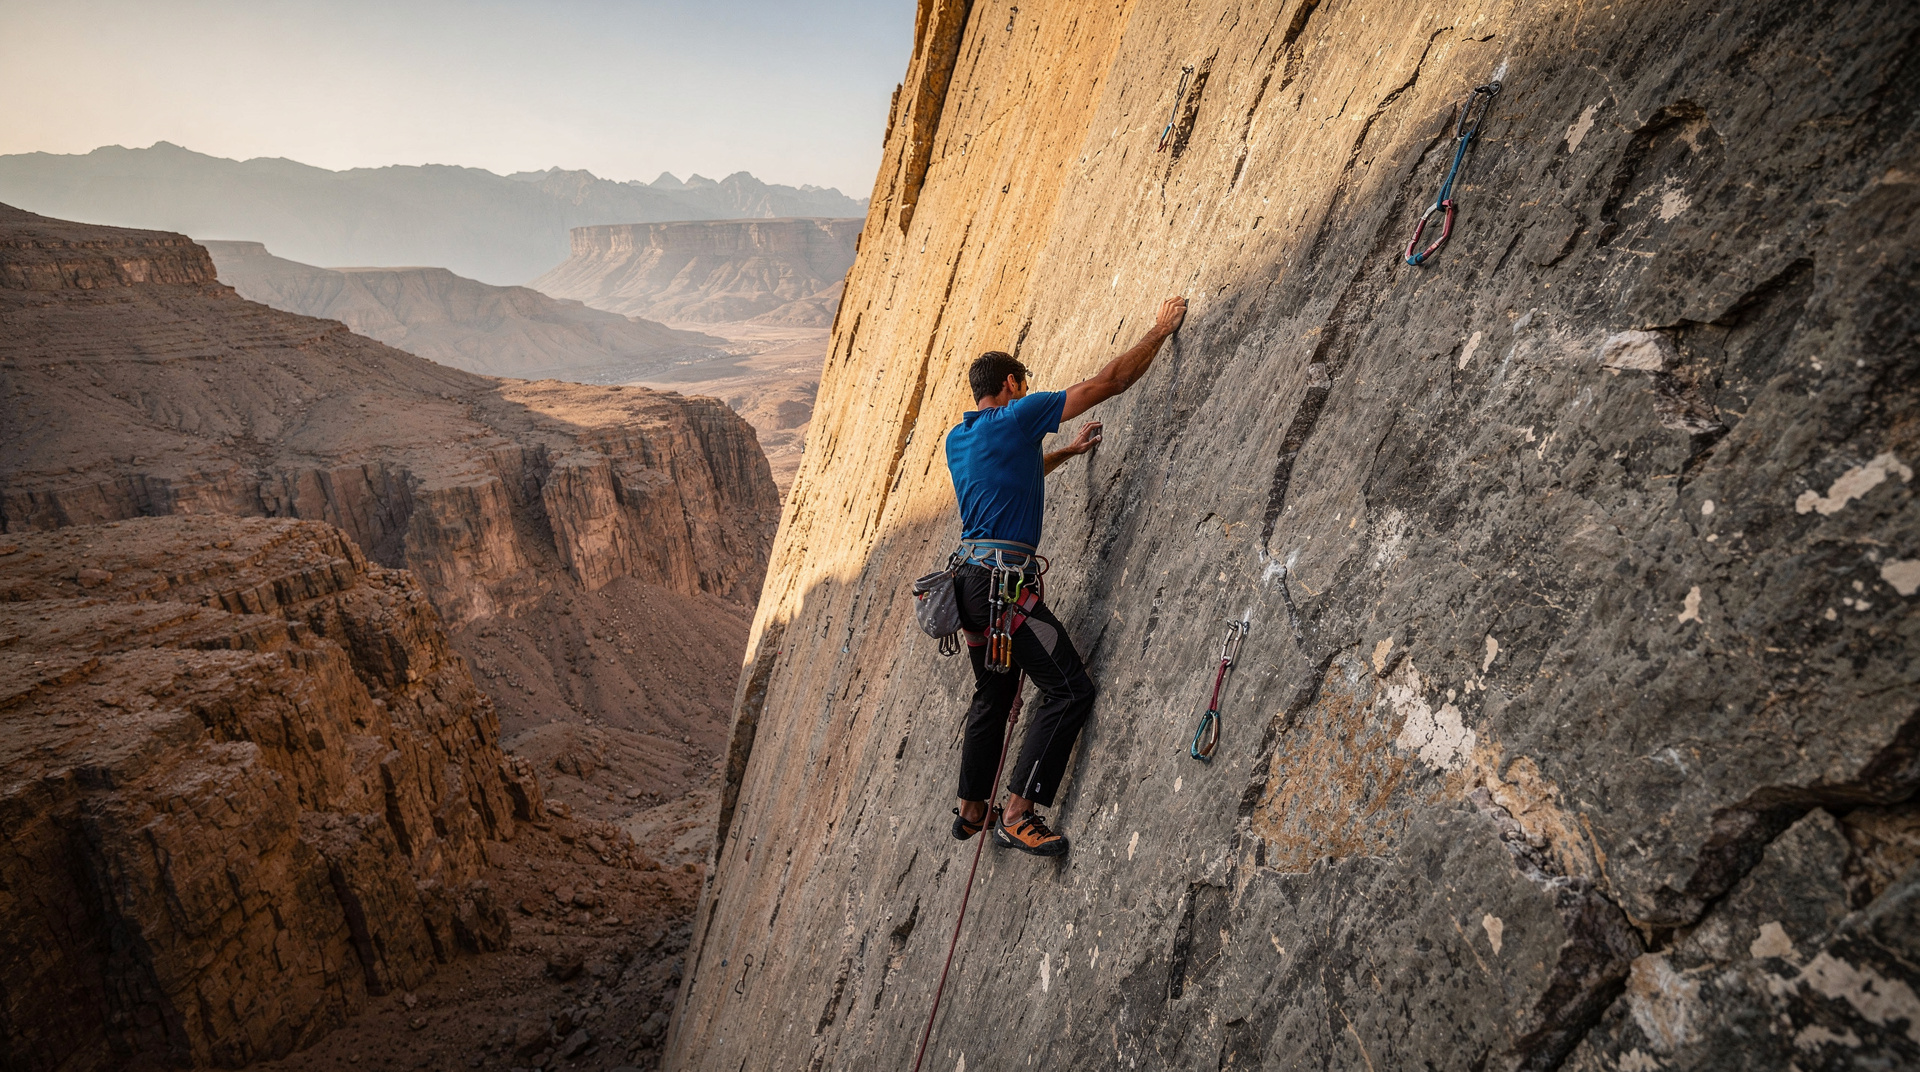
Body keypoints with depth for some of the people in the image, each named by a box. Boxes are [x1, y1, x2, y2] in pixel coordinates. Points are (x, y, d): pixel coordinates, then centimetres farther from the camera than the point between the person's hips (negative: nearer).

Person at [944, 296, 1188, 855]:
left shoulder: (958, 438, 17)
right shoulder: (1017, 417, -6)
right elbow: (1110, 381, -4)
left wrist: (1068, 451, 41)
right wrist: (1161, 329, 8)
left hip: (971, 577, 9)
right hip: (1003, 578, -9)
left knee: (993, 694, 20)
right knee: (1070, 689, -8)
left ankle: (970, 810, 30)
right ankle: (1018, 814, -8)